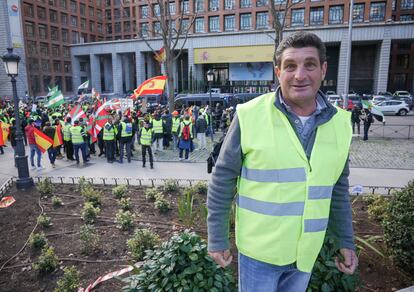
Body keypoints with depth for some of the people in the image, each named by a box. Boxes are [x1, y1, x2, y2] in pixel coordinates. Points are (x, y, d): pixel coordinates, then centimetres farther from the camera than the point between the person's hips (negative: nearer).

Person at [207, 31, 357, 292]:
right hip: (259, 250, -4)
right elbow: (223, 180, -12)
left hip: (306, 251, 4)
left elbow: (338, 188, 6)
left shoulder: (340, 123, -4)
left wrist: (346, 241, 8)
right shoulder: (250, 115, -18)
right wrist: (217, 239, -8)